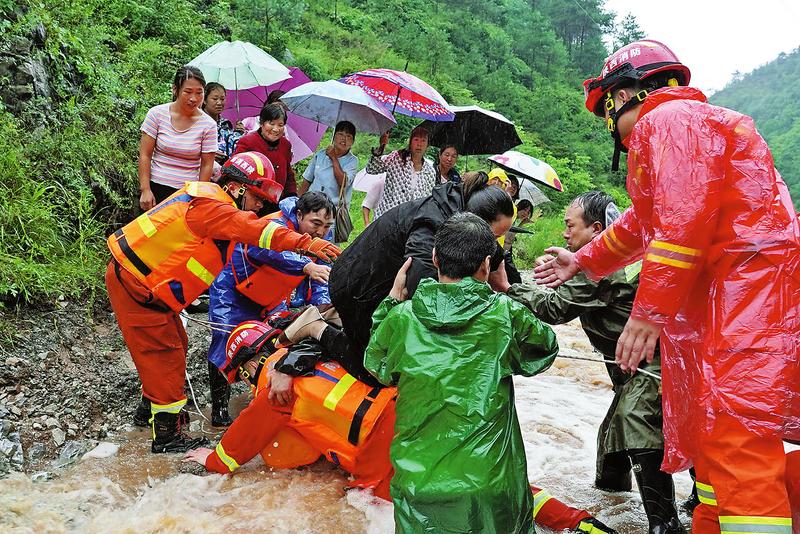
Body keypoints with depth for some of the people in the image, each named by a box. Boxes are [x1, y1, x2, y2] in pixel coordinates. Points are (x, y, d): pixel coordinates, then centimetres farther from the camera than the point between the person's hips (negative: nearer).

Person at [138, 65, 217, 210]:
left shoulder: (208, 125, -3)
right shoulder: (157, 114, -3)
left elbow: (206, 165, 0)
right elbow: (145, 155, -2)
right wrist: (145, 190, -7)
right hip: (156, 188, 0)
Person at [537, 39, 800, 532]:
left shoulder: (665, 119, -7)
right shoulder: (684, 121, 28)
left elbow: (683, 219, -20)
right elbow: (640, 224, 36)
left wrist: (649, 310, -19)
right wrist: (583, 262, 41)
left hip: (751, 283, -11)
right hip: (719, 294, 11)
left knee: (734, 437, -17)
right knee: (710, 430, 16)